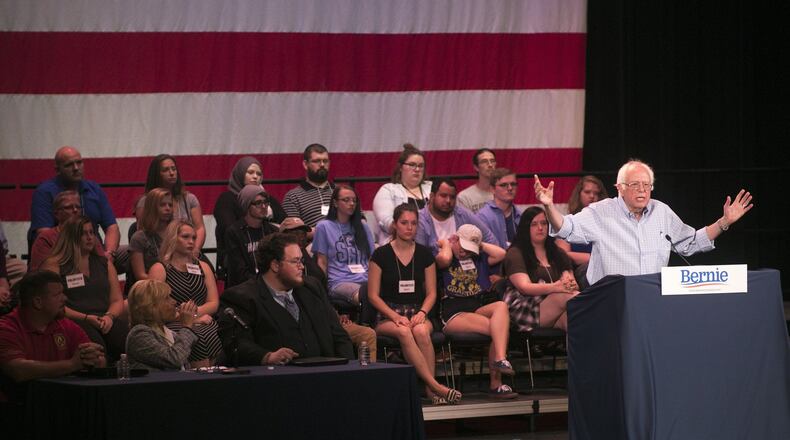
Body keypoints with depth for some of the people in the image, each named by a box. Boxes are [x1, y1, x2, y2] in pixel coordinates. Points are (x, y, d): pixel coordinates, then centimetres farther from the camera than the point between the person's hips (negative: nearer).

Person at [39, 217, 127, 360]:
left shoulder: (104, 264, 25)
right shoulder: (54, 265, 10)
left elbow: (117, 301, 19)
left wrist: (110, 316, -5)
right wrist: (87, 318, -13)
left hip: (106, 319, 4)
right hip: (73, 321, -4)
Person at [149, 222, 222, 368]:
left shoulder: (203, 267, 23)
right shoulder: (159, 269, 8)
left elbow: (214, 303, 13)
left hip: (203, 322, 4)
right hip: (173, 325, -4)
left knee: (211, 335, -32)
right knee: (198, 337, -35)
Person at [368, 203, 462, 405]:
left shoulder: (425, 254, 11)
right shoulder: (381, 255, 2)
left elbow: (431, 293, 11)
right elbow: (373, 295, 0)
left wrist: (422, 313, -10)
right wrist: (395, 316, -14)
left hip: (418, 314, 2)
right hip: (387, 316, -2)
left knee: (421, 331, -35)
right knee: (404, 332, -37)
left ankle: (430, 388, -35)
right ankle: (435, 386, -44)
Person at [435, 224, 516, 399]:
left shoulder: (478, 258, 24)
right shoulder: (441, 257, 9)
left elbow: (501, 254, 9)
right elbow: (444, 259, -16)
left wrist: (480, 244, 15)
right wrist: (446, 244, 5)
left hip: (479, 309, 5)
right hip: (453, 314, -5)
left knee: (501, 306, -31)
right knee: (498, 329, -28)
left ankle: (500, 359, -40)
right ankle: (496, 383, -30)